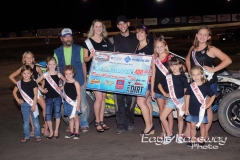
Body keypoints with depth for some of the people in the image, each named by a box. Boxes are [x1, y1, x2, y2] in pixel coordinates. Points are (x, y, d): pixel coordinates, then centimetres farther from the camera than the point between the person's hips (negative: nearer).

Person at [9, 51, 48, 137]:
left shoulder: (36, 68, -2)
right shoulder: (22, 69, -2)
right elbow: (11, 76, 3)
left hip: (36, 90, 0)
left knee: (45, 107, -12)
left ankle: (45, 127, 0)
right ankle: (33, 129, 15)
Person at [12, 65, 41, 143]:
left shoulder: (33, 83, -7)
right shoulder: (19, 83, 2)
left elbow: (35, 95, -8)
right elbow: (14, 92, 16)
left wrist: (34, 105, -13)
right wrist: (18, 100, 5)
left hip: (32, 104, -3)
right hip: (24, 104, 3)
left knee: (35, 121, 4)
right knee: (26, 122, 10)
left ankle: (37, 136, 13)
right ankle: (26, 136, 18)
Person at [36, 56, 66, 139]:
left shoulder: (58, 74, 0)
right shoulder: (45, 75, -1)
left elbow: (66, 82, 12)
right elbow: (35, 82, 1)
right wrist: (42, 89, -3)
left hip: (57, 97, -1)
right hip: (48, 98, 1)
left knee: (57, 113, -2)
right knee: (48, 115, -3)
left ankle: (56, 131, 9)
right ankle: (51, 132, 10)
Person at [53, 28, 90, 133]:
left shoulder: (79, 49, 6)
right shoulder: (57, 52, 9)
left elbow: (83, 64, 6)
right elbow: (57, 68, 11)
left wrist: (85, 79, 0)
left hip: (79, 81, -2)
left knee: (82, 104, -2)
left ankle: (84, 124, 10)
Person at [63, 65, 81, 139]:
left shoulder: (76, 83, -11)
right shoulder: (65, 83, 6)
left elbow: (79, 95, -12)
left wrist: (78, 105, -15)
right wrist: (64, 96, 0)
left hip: (74, 102, -5)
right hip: (67, 102, 5)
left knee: (75, 117, 1)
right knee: (70, 117, 13)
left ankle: (76, 133, 8)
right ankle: (71, 132, 22)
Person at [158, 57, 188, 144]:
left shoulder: (183, 77, -5)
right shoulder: (168, 77, 2)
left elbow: (186, 91, -4)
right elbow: (160, 85, 14)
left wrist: (185, 103, -8)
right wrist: (165, 94, 3)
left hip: (181, 99, -2)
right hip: (171, 100, 3)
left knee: (180, 118, 7)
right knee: (162, 117, -5)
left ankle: (179, 136, 25)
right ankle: (169, 135, 10)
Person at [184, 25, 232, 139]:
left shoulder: (211, 49, -10)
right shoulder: (193, 49, 8)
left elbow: (228, 60, -18)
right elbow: (187, 59, 28)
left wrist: (213, 69, -19)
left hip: (209, 83, -6)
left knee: (207, 107, 4)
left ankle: (205, 134, 15)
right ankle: (188, 132, 21)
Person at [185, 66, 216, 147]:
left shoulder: (205, 86, -8)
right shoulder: (190, 86, -3)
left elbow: (213, 96, 0)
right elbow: (187, 97, 1)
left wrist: (208, 105, -6)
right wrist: (186, 109, 0)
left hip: (201, 110, -2)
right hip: (192, 110, 2)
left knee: (202, 125, 11)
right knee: (192, 126, 8)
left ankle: (202, 139, 23)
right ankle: (193, 139, 19)